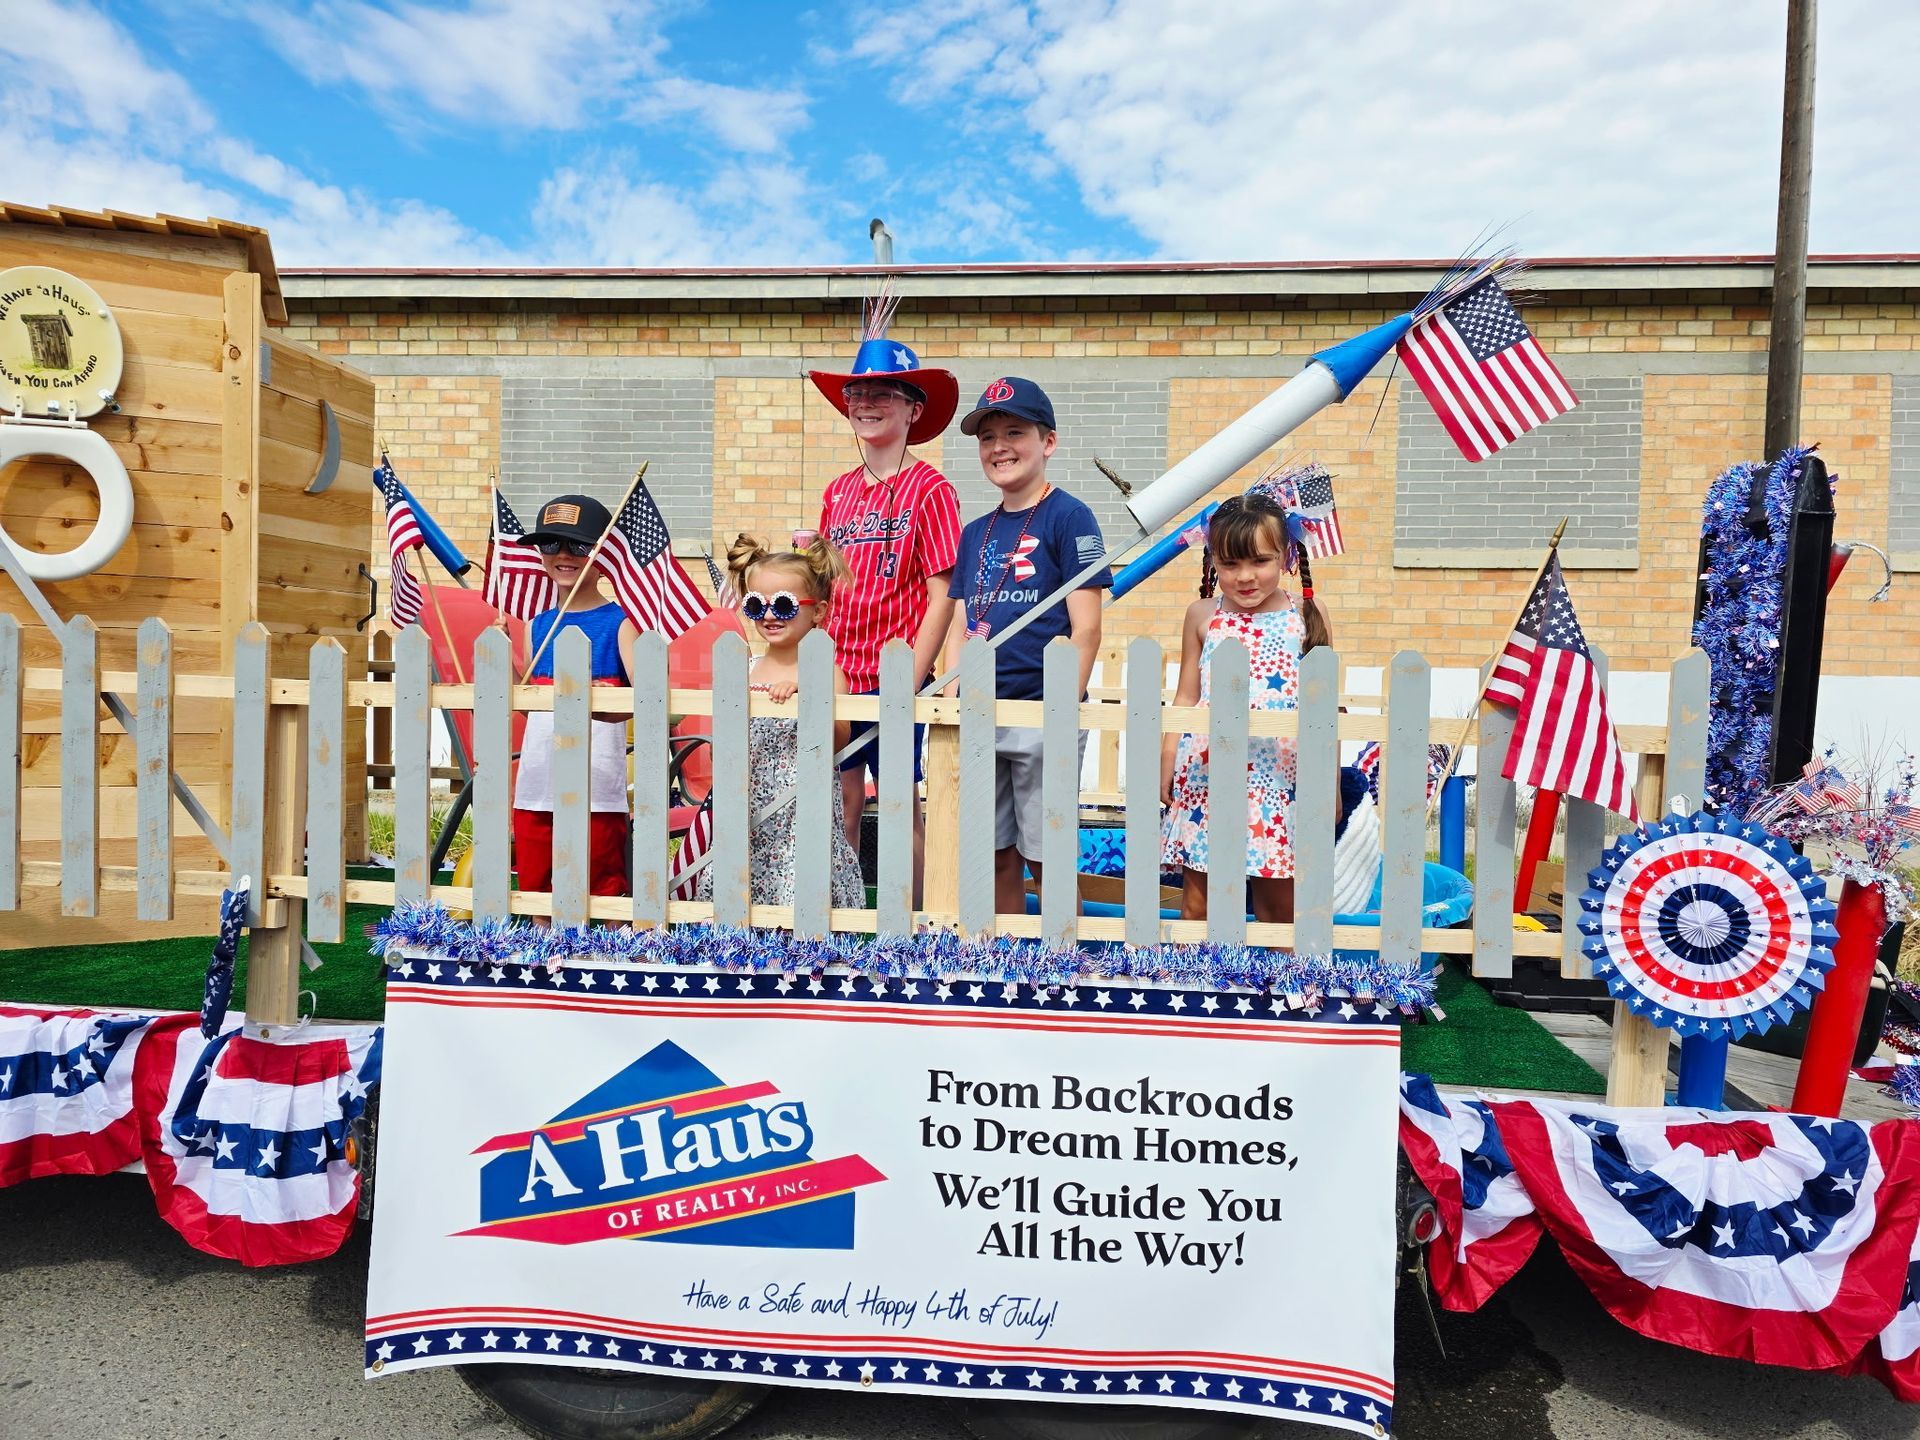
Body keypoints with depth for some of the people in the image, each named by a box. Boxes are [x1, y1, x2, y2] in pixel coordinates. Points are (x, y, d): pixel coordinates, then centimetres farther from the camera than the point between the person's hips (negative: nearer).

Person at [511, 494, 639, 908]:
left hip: (596, 787, -6)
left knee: (603, 890, 2)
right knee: (534, 887, 14)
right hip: (536, 783, 6)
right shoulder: (538, 626, 13)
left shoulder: (618, 622, -3)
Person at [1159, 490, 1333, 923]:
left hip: (1280, 779, -1)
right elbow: (1186, 698, 10)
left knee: (1278, 902, 8)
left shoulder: (1307, 615, 2)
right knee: (1196, 901, 5)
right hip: (1206, 774, 1)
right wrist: (1167, 760, 5)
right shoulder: (1201, 616, 5)